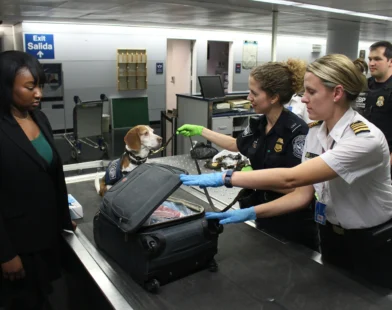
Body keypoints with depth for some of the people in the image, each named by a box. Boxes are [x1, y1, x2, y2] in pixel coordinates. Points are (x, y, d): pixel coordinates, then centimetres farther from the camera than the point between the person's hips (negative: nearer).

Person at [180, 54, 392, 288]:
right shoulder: (316, 131, -6)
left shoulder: (365, 139, -31)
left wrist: (224, 178, -39)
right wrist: (251, 212, -17)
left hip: (373, 245, -6)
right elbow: (304, 194, -6)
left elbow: (290, 178, -40)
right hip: (333, 237, 6)